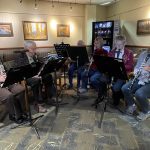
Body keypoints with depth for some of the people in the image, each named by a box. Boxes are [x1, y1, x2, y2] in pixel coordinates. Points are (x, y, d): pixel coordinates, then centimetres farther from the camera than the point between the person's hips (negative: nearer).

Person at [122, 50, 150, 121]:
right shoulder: (143, 54, 9)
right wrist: (137, 73, -7)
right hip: (139, 79, 5)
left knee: (139, 94, -30)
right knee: (125, 88, -16)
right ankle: (132, 105, 11)